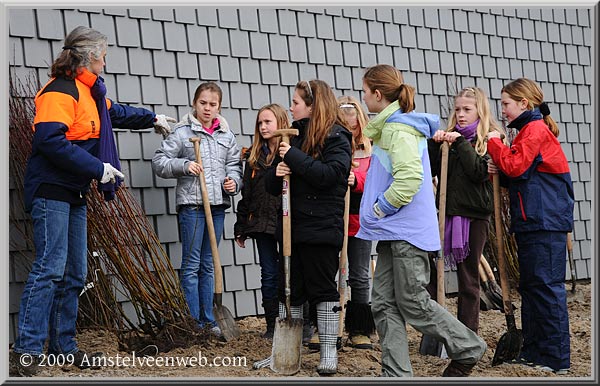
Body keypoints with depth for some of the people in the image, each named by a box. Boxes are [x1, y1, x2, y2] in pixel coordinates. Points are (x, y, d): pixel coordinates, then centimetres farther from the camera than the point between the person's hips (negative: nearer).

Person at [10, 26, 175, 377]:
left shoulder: (89, 92, 17)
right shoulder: (61, 91, -14)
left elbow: (115, 113, 38)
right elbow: (50, 140, -26)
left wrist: (153, 118, 49)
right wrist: (97, 168, -22)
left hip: (74, 194, 10)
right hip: (51, 190, -10)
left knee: (74, 274, 10)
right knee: (50, 269, -14)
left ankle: (64, 345, 18)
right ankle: (28, 351, -13)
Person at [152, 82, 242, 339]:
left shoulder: (227, 136, 11)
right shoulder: (183, 133, -3)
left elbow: (234, 165, 17)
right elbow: (159, 161, -3)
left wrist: (234, 183, -3)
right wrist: (184, 166, -17)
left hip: (217, 205, 5)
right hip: (191, 204, -5)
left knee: (208, 265, 13)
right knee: (191, 265, -1)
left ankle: (208, 320, 19)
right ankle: (193, 322, 5)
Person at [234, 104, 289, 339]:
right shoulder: (254, 156, 12)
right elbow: (246, 193, 15)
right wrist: (241, 227, 13)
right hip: (261, 222, 4)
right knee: (269, 274, 8)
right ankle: (272, 325, 16)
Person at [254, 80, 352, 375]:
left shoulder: (336, 138, -5)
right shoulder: (293, 136, 14)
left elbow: (329, 174, -22)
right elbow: (272, 186, 16)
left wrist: (294, 157, -19)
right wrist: (277, 173, -7)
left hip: (322, 228, -6)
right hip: (292, 226, 7)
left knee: (322, 289, 0)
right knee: (288, 290, 9)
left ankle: (328, 353, 10)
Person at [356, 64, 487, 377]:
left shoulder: (398, 128, -14)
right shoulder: (390, 125, 16)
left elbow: (409, 176, -27)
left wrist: (380, 208, -16)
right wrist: (379, 212, 19)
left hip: (407, 231, -10)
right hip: (393, 231, 10)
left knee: (413, 303, -1)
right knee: (384, 304, 6)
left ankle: (468, 349, 15)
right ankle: (396, 374, 9)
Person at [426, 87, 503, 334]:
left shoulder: (490, 140, 0)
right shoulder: (450, 136, 12)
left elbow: (479, 171, -16)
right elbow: (430, 170, 4)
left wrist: (461, 143, -16)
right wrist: (435, 143, -9)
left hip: (474, 215, -4)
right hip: (446, 211, 4)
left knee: (468, 278, 4)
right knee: (428, 270, -3)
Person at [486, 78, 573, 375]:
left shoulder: (536, 130, -9)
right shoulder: (530, 131, 20)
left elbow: (514, 165, -19)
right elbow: (520, 174, 21)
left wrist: (494, 141, -5)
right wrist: (499, 170, 1)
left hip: (545, 224, -10)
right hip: (532, 223, 10)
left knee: (546, 286, -8)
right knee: (530, 287, 12)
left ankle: (556, 359, -4)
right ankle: (534, 352, 19)